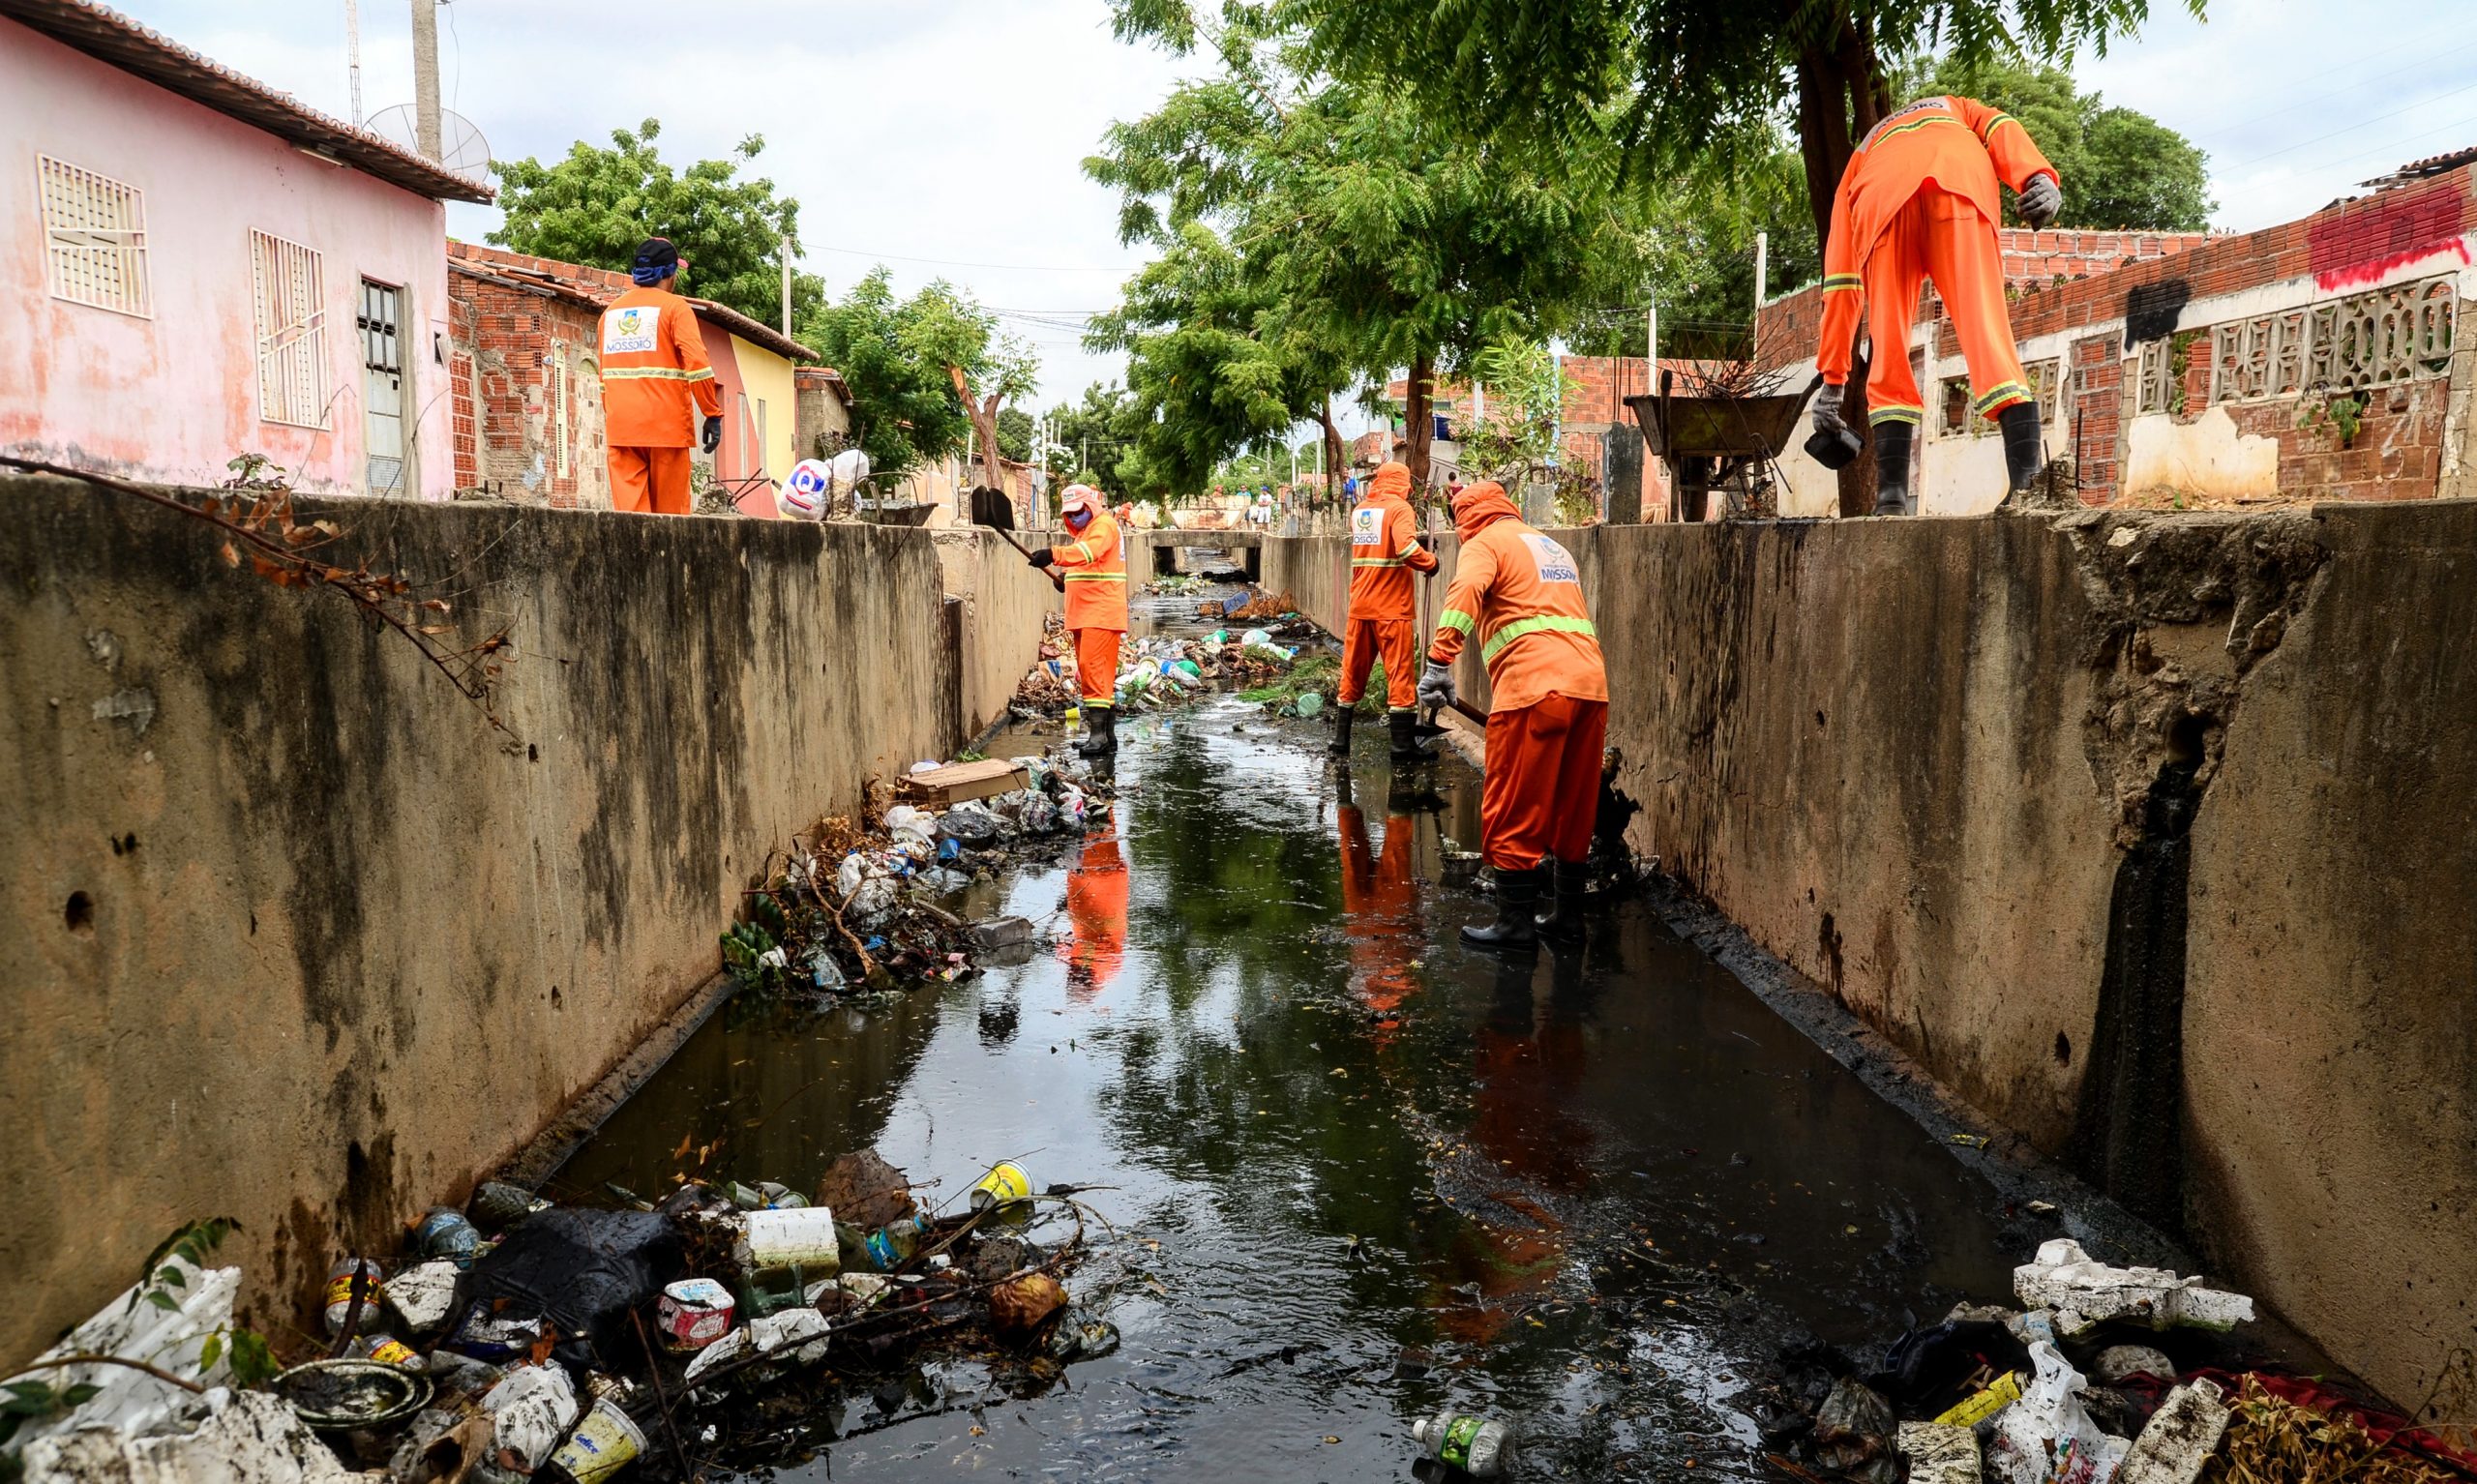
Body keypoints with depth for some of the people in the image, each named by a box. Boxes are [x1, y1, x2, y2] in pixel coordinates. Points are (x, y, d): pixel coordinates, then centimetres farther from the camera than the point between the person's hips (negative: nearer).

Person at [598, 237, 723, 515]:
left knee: (628, 508, 0)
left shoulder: (611, 312, 16)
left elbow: (605, 373, 20)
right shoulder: (675, 307, -2)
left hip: (621, 426, 4)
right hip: (666, 426, -4)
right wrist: (713, 415, -10)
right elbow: (697, 364, -14)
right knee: (670, 514, 4)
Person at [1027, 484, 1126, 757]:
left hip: (1101, 612, -10)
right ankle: (1107, 736, 15)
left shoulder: (1104, 526, -8)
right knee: (1089, 671, 10)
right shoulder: (1083, 530, 23)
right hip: (1083, 616, 10)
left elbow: (1088, 551, -29)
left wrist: (1053, 555, -42)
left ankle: (1098, 733, -20)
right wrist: (1067, 577, 13)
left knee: (1094, 668, -17)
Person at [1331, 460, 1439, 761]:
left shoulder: (1359, 510, 11)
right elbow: (1407, 549, -23)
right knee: (1400, 674, -1)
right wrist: (1430, 561, -8)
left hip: (1360, 605, 6)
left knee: (1352, 673, 12)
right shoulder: (1399, 508, -8)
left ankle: (1340, 741, 15)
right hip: (1392, 608, -6)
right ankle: (1403, 745, -1)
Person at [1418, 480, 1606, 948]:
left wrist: (1439, 662, -23)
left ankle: (1515, 922, 4)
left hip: (1534, 686, -8)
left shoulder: (1485, 542, 6)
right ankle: (1568, 914, 24)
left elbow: (1466, 591, -15)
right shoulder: (1553, 547, 30)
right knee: (1574, 807, 16)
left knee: (1513, 811, 0)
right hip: (1591, 683, 8)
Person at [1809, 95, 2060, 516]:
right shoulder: (1956, 110, 45)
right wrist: (2039, 177, -1)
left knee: (1889, 338, 5)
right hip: (1962, 178, 0)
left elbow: (1840, 280, 32)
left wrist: (1833, 379, 31)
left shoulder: (1860, 159, 41)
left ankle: (1891, 490, -7)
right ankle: (2028, 477, -21)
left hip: (1882, 195, 0)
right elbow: (2001, 128, 17)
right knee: (1983, 320, -6)